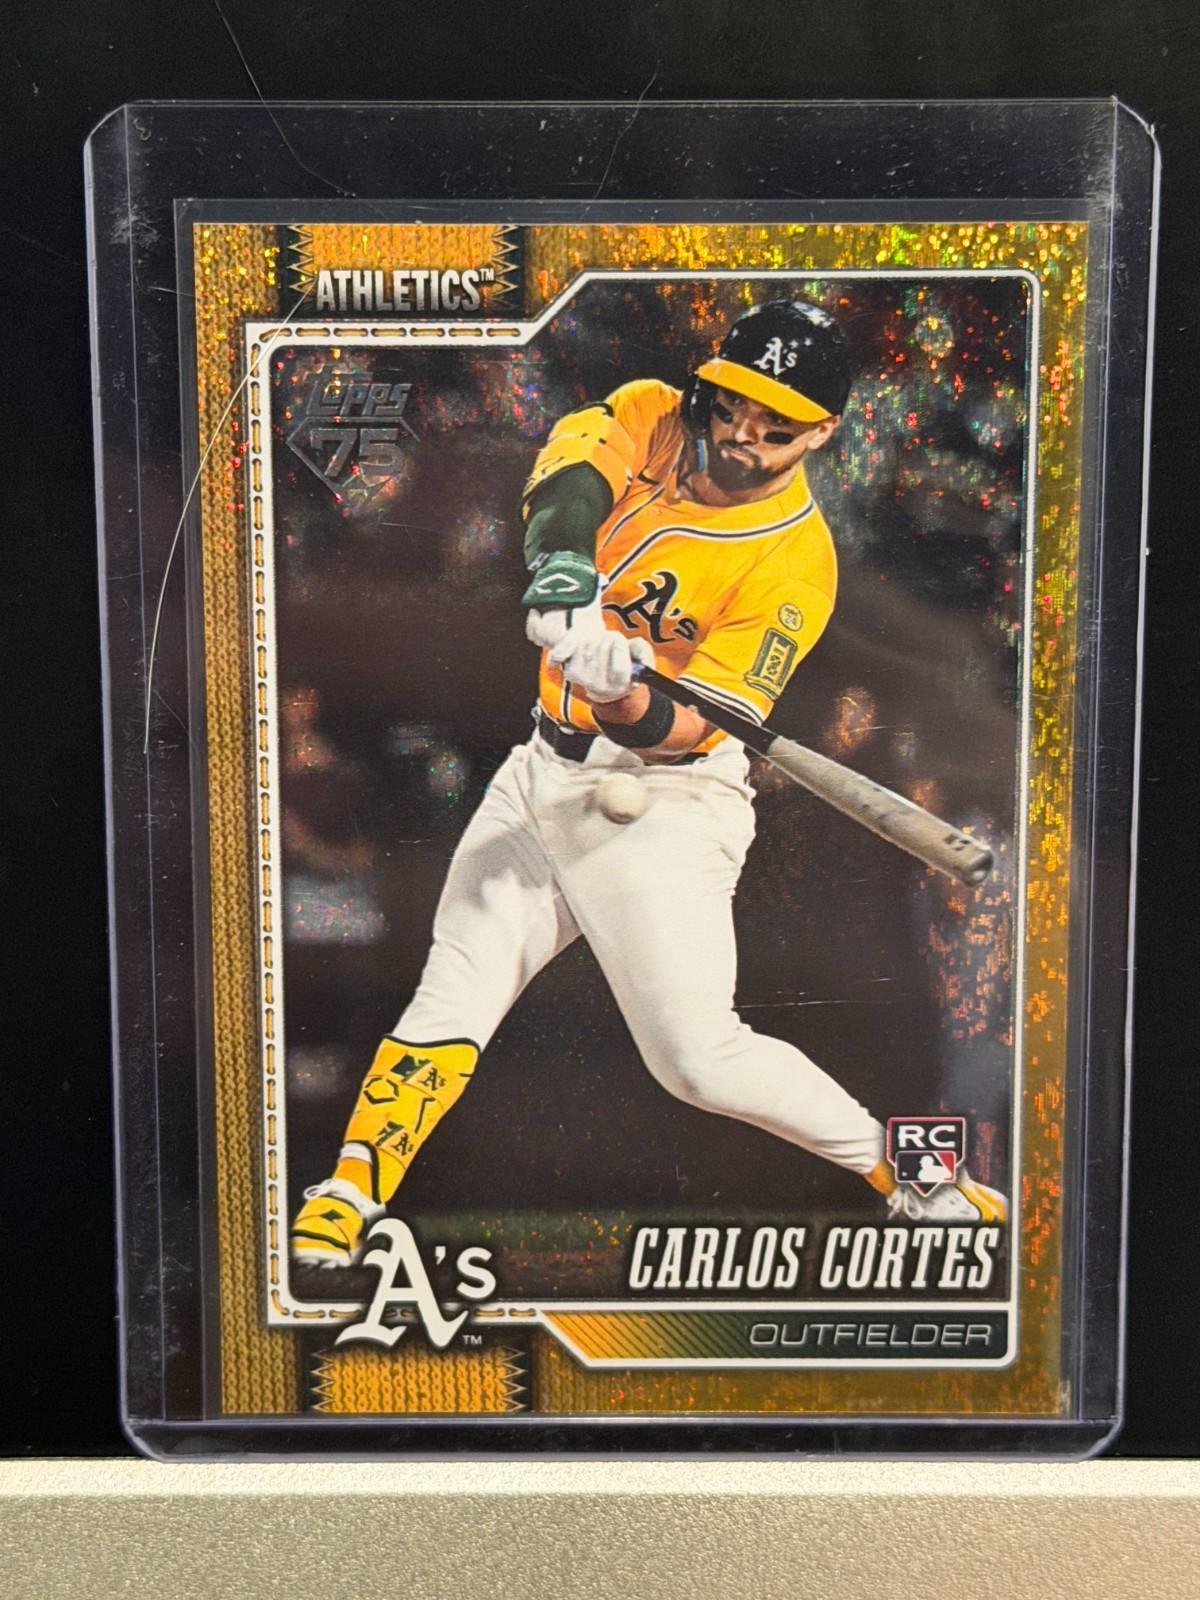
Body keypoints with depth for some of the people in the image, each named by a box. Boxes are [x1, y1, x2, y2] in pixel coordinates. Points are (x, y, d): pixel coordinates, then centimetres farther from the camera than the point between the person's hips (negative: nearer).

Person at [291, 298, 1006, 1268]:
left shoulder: (797, 562, -15)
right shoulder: (651, 418, 2)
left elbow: (688, 731, -20)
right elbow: (570, 470, -19)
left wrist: (621, 696, -40)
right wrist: (560, 569, -39)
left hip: (664, 800, -5)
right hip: (546, 771, 6)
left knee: (699, 1059, -8)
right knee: (452, 997, 5)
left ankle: (911, 1169, 12)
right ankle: (347, 1201, 19)